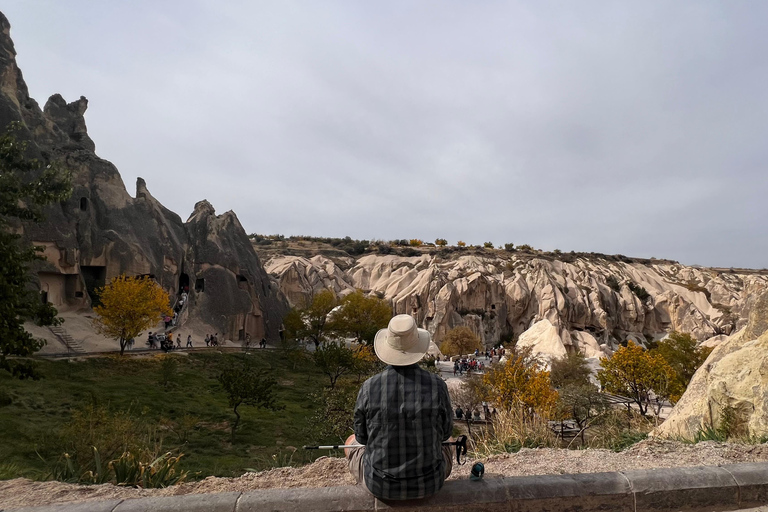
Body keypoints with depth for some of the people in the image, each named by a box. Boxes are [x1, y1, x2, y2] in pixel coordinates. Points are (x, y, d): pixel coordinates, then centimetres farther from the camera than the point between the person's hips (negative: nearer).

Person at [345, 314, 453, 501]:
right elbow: (444, 432, -2)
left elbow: (362, 436, -3)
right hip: (427, 481, 1)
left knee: (351, 443, 32)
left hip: (381, 482, -1)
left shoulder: (369, 387, -19)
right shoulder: (436, 385, -18)